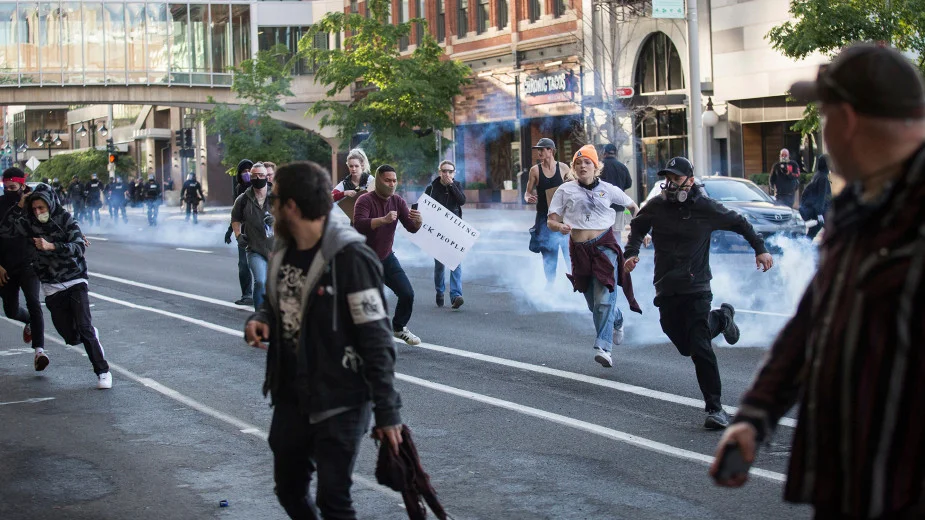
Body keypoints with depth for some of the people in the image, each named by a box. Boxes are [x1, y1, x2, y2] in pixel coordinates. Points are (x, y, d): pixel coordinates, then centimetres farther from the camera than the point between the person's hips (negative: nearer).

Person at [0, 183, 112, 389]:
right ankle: (91, 333, 37)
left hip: (75, 281, -3)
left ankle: (103, 372, -7)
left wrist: (51, 246, -29)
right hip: (52, 287, 3)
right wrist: (18, 208, -11)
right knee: (71, 337, 2)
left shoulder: (65, 219, -6)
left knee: (84, 327, -16)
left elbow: (79, 247, -17)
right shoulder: (30, 223, 2)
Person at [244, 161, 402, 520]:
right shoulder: (283, 250, 3)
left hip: (340, 402, -8)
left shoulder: (350, 258, -22)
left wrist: (387, 411, -21)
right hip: (291, 396, 8)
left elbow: (376, 341, -21)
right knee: (289, 490, 20)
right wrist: (260, 319, -4)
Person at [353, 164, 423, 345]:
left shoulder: (398, 201, 1)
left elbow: (411, 228, -3)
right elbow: (359, 225, -34)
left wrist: (417, 220, -27)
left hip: (387, 257, 6)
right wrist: (384, 219, -47)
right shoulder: (365, 200, -17)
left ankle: (399, 328, 26)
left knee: (407, 294, 1)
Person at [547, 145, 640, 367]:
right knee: (593, 303, 12)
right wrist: (560, 227, -22)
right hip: (580, 249, 2)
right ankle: (617, 321, 43)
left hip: (604, 246, -2)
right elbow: (551, 221, 1)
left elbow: (632, 206, 19)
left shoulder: (608, 189, 5)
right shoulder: (566, 190, 4)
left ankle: (603, 347, -17)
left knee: (604, 298, -16)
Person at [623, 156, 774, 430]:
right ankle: (722, 318, 38)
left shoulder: (705, 207, -6)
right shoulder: (656, 206, 2)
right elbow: (637, 227, 22)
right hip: (666, 291, 4)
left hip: (696, 289, -4)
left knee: (700, 348, -14)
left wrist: (760, 249, 3)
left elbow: (739, 223, 8)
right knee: (686, 347, 9)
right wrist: (632, 253, 6)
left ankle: (715, 408, -5)